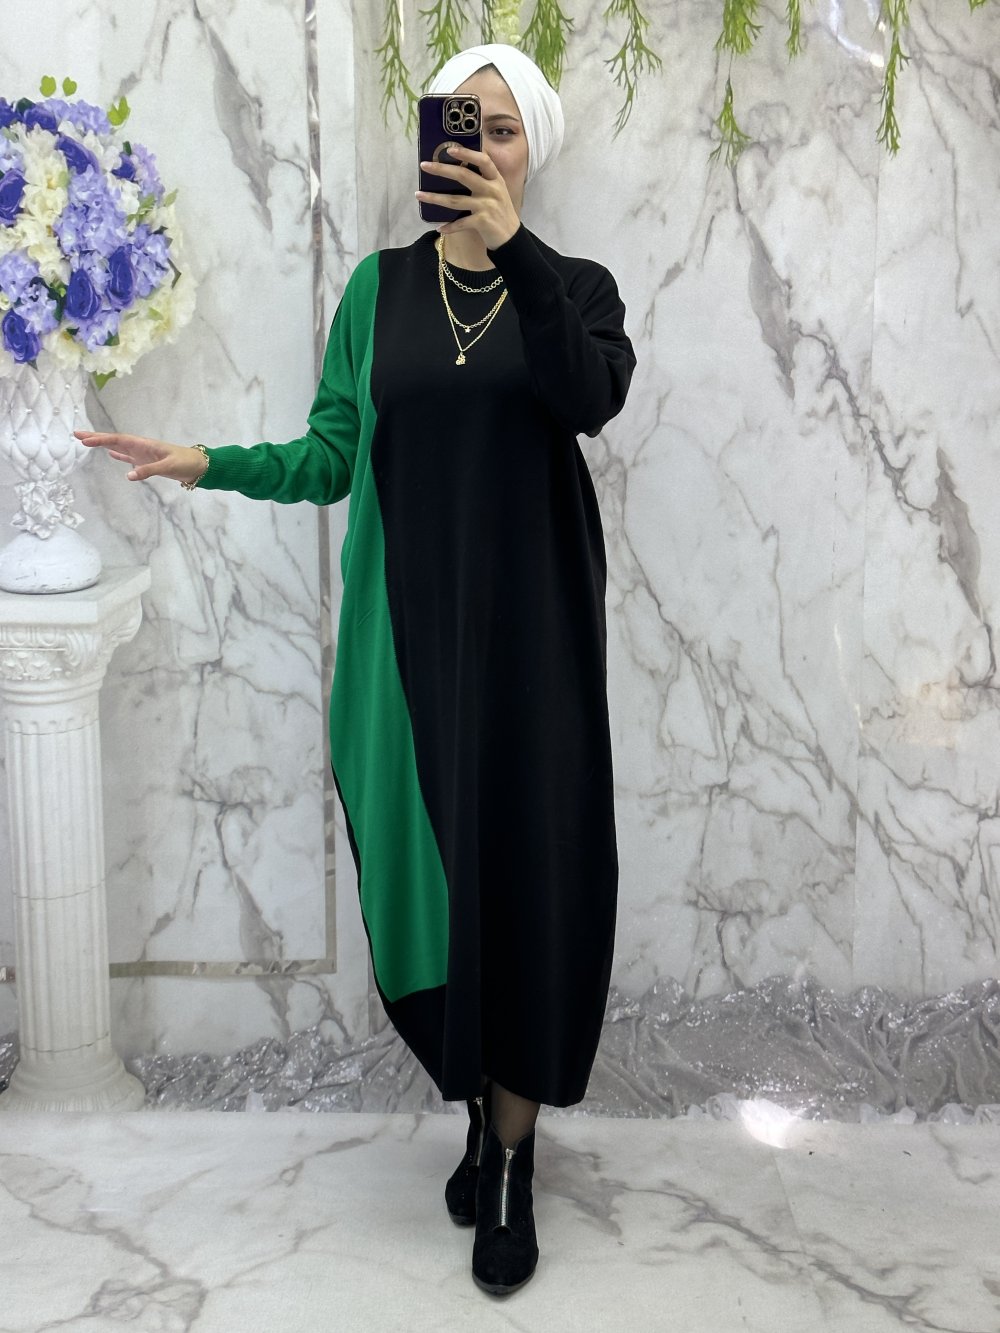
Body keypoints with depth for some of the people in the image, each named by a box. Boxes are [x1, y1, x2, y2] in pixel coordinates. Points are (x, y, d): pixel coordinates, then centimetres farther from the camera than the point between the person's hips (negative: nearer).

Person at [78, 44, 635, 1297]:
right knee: (430, 868, 5)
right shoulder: (381, 286, 8)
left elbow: (591, 398, -19)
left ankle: (512, 1161, 11)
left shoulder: (571, 288, 3)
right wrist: (206, 463, -10)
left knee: (525, 872, -1)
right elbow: (331, 454, 5)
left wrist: (511, 247, -27)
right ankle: (484, 1110, 26)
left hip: (528, 624, -1)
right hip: (407, 623, 2)